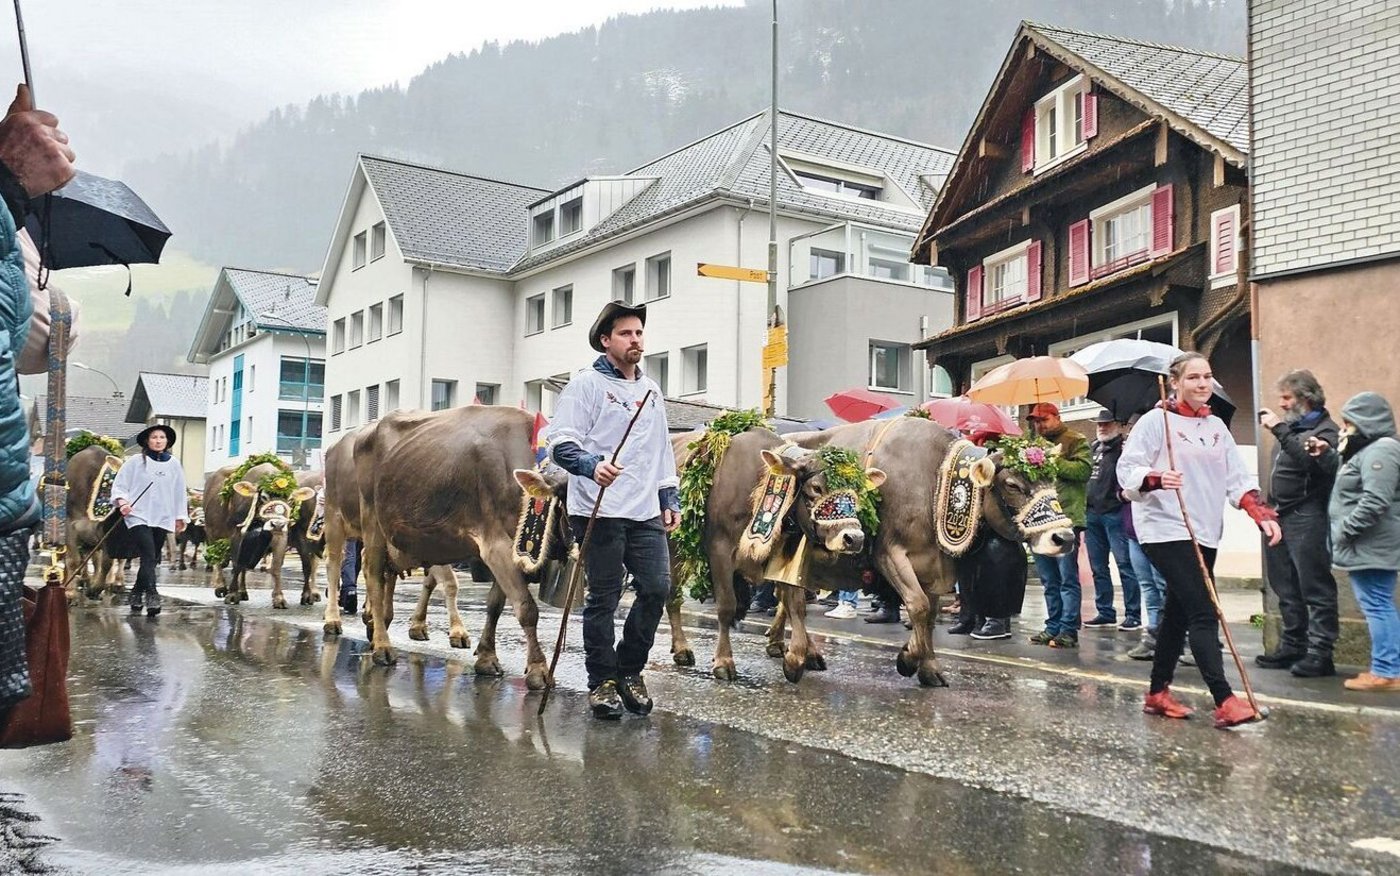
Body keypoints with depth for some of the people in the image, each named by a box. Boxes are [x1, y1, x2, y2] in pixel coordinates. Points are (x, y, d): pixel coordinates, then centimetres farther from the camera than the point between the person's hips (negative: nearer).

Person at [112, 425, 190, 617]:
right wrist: (122, 502, -16)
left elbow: (179, 492, 16)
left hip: (163, 519, 4)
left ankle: (136, 595, 22)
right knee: (149, 556, -18)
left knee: (152, 560, 8)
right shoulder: (135, 462, 1)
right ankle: (152, 595, -23)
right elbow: (119, 485, 2)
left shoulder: (174, 464, 11)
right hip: (139, 516, -4)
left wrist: (181, 516, 15)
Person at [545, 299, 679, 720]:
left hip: (646, 513, 6)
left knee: (657, 588, 0)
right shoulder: (587, 384, -2)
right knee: (604, 598, 0)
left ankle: (629, 669, 19)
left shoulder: (651, 390, 20)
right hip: (600, 511, -6)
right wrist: (592, 465, -29)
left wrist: (671, 498, 20)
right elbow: (561, 443, -10)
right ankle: (602, 681, 13)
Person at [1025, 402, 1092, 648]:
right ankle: (1053, 627, 18)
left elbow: (1084, 470, -14)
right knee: (1048, 580, 11)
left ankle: (1068, 630, -3)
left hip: (1066, 519, -7)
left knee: (1068, 578, -5)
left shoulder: (1075, 441, 0)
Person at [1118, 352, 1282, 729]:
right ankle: (1225, 702, -16)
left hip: (1205, 533, 7)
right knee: (1204, 614, -14)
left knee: (1178, 613, 13)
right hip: (1166, 530, -7)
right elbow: (1126, 468, -10)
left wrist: (1263, 515, -4)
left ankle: (1158, 693, 23)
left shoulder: (1216, 426, 14)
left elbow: (1238, 479, 10)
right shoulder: (1156, 420, -6)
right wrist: (1156, 479, -29)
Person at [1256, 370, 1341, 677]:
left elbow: (1309, 459, -26)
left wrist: (1280, 430, -24)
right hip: (1280, 517, 9)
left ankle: (1320, 653, -4)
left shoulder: (1325, 430, -6)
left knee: (1315, 588, -5)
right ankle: (1292, 646, 21)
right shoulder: (1291, 427, 20)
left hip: (1306, 518, -9)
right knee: (1286, 588, 13)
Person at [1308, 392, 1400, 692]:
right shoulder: (1366, 449, 18)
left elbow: (1375, 502, -25)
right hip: (1367, 546, 11)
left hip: (1370, 546, -11)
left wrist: (1345, 529, -19)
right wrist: (1328, 453, 16)